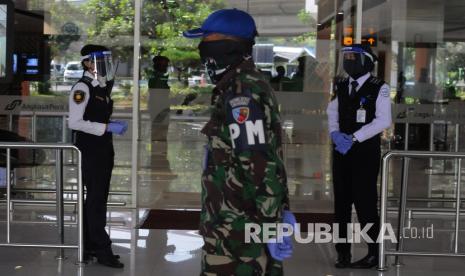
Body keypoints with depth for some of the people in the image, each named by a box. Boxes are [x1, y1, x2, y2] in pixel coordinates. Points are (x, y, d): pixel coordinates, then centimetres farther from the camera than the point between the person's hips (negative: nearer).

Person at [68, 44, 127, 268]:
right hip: (89, 151, -9)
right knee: (96, 199, -5)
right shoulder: (82, 88, -13)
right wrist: (108, 127, -21)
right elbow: (75, 122, -21)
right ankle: (102, 250, 1)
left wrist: (114, 125, 5)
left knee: (97, 199, 13)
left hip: (103, 151, 9)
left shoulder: (103, 87, 13)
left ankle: (90, 247, 22)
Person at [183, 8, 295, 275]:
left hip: (236, 223, -10)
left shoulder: (241, 93, -18)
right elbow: (270, 157, 18)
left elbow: (258, 163, -22)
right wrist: (280, 210, 20)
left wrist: (271, 223, -21)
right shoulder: (252, 84, 14)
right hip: (251, 216, 10)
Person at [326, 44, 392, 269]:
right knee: (341, 202, 9)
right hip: (341, 150, 6)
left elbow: (383, 120, -13)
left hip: (366, 151, -5)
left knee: (365, 202, -4)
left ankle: (374, 253, 10)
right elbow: (332, 113, 14)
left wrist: (354, 138, -18)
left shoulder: (379, 88, -7)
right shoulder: (341, 87, 10)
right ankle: (343, 252, 20)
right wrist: (335, 134, -7)